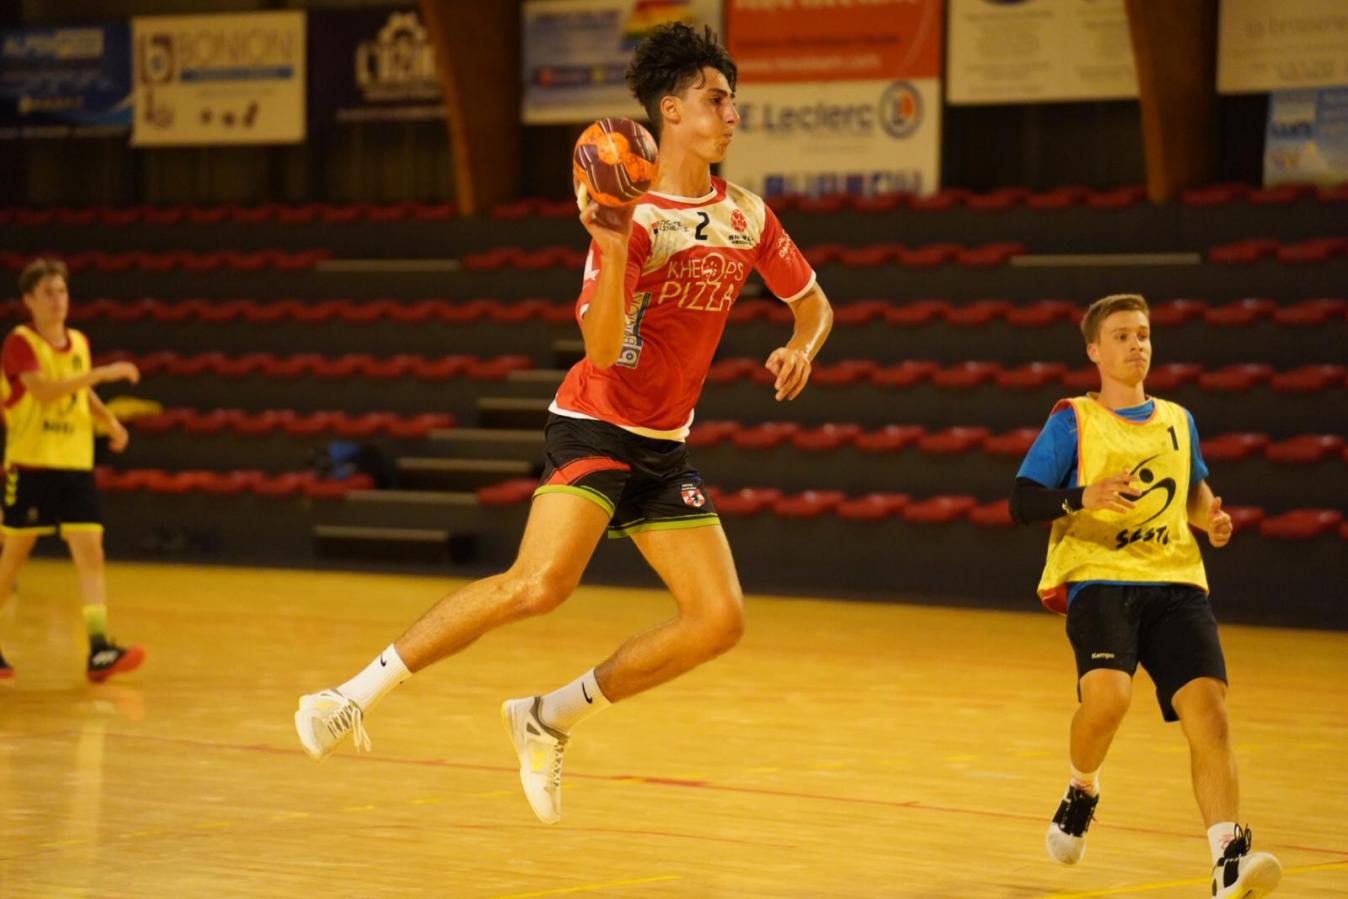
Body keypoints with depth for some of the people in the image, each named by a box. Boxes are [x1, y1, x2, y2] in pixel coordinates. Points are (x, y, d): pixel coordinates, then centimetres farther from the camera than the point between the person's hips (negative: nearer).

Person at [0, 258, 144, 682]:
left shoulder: (79, 343, 11)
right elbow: (43, 389, -24)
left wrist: (109, 421, 10)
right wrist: (101, 373, -28)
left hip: (76, 465, 5)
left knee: (90, 552, -8)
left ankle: (99, 649, -15)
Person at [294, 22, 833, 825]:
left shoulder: (747, 216, 4)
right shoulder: (633, 217, -14)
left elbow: (814, 302, 20)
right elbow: (603, 351, -24)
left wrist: (803, 348, -3)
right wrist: (612, 254, -38)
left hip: (665, 449, 7)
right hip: (597, 426, -7)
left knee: (719, 621, -4)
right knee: (540, 584, -28)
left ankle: (549, 719, 7)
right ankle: (356, 696, -17)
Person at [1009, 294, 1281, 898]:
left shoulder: (1177, 421, 18)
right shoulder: (1073, 420, 4)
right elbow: (1021, 503, -2)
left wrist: (1210, 518, 12)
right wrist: (1083, 497, -20)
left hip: (1175, 581, 4)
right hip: (1098, 576, -4)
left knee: (1206, 709, -16)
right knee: (1108, 694, -29)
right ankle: (1081, 791, 5)